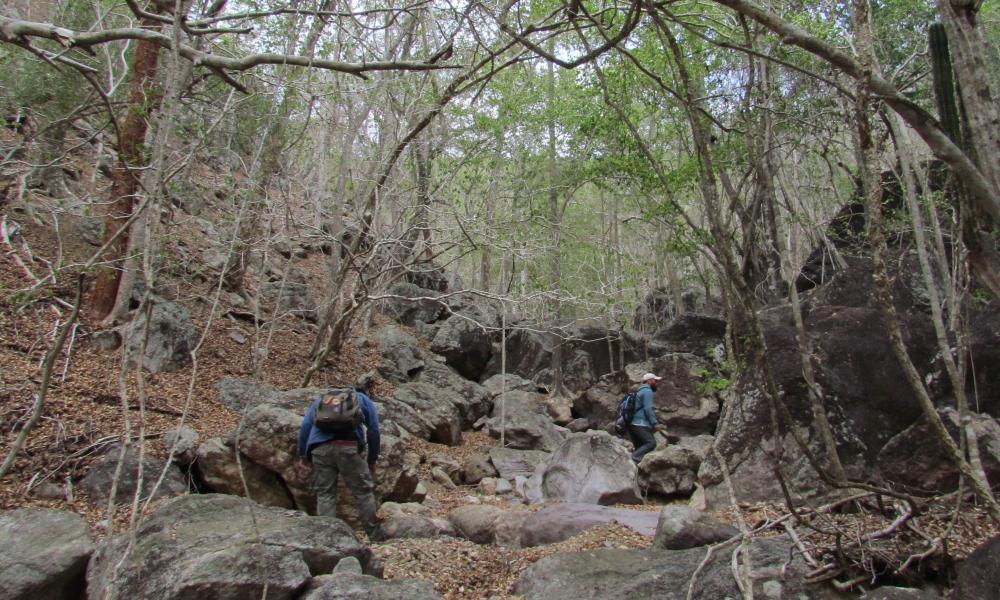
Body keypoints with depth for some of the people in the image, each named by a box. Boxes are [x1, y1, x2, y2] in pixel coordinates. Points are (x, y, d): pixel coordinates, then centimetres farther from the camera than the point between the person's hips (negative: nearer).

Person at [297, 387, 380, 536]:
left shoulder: (320, 399, 32)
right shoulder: (363, 399, 27)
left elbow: (305, 426, 16)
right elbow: (373, 431, 17)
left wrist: (303, 456, 16)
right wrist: (372, 462, 23)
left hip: (320, 447, 2)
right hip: (348, 446, -2)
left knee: (325, 493, 12)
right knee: (363, 490, 10)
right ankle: (373, 534, 15)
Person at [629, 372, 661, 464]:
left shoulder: (640, 391, 26)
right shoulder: (647, 391, -5)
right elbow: (648, 409, -15)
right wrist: (654, 424, -12)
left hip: (632, 424, 10)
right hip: (640, 424, -10)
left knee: (639, 447, 8)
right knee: (651, 443, -16)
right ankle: (634, 458, -27)